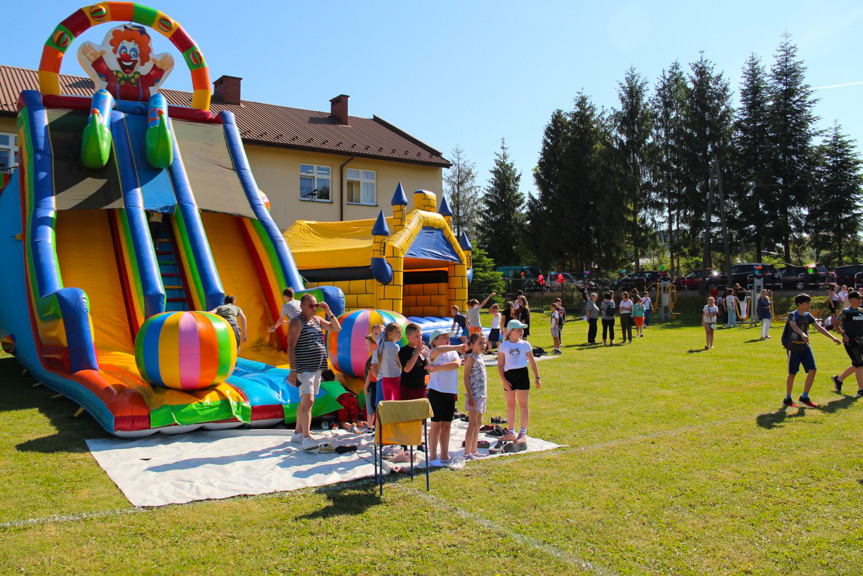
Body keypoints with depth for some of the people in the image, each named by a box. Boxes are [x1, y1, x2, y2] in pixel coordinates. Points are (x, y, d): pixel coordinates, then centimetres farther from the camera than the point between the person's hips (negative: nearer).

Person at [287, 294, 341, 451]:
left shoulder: (317, 320, 14)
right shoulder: (297, 322, -9)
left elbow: (337, 328, 18)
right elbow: (291, 347, -13)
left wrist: (328, 311, 5)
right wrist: (292, 370, -19)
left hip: (317, 367, 8)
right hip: (304, 368, -8)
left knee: (305, 401, 14)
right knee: (308, 401, -15)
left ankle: (297, 433, 24)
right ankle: (306, 438, -16)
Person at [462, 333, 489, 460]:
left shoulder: (480, 357, 14)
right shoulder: (471, 357, -11)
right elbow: (466, 378, -15)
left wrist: (484, 394, 18)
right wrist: (470, 396, -19)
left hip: (481, 395, 9)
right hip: (474, 395, -9)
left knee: (478, 423, 12)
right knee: (472, 423, -7)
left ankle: (474, 451, 21)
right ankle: (467, 453, -2)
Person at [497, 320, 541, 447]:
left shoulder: (525, 344, 5)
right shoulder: (504, 346, 3)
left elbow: (532, 361, 10)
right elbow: (500, 365, 1)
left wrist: (537, 377, 6)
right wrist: (504, 380, -8)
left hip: (522, 374, -1)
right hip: (509, 375, 1)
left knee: (523, 405, 0)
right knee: (510, 405, 10)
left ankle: (523, 434, 5)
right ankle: (510, 432, 22)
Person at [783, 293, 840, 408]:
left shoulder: (808, 316, 7)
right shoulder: (792, 315, -12)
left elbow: (819, 328, 6)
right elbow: (793, 325, -33)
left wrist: (833, 338, -3)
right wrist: (802, 334, -51)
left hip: (806, 348, 6)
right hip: (794, 348, -6)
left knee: (812, 371, -3)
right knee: (792, 374, 1)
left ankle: (804, 397, 9)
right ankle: (787, 399, 14)